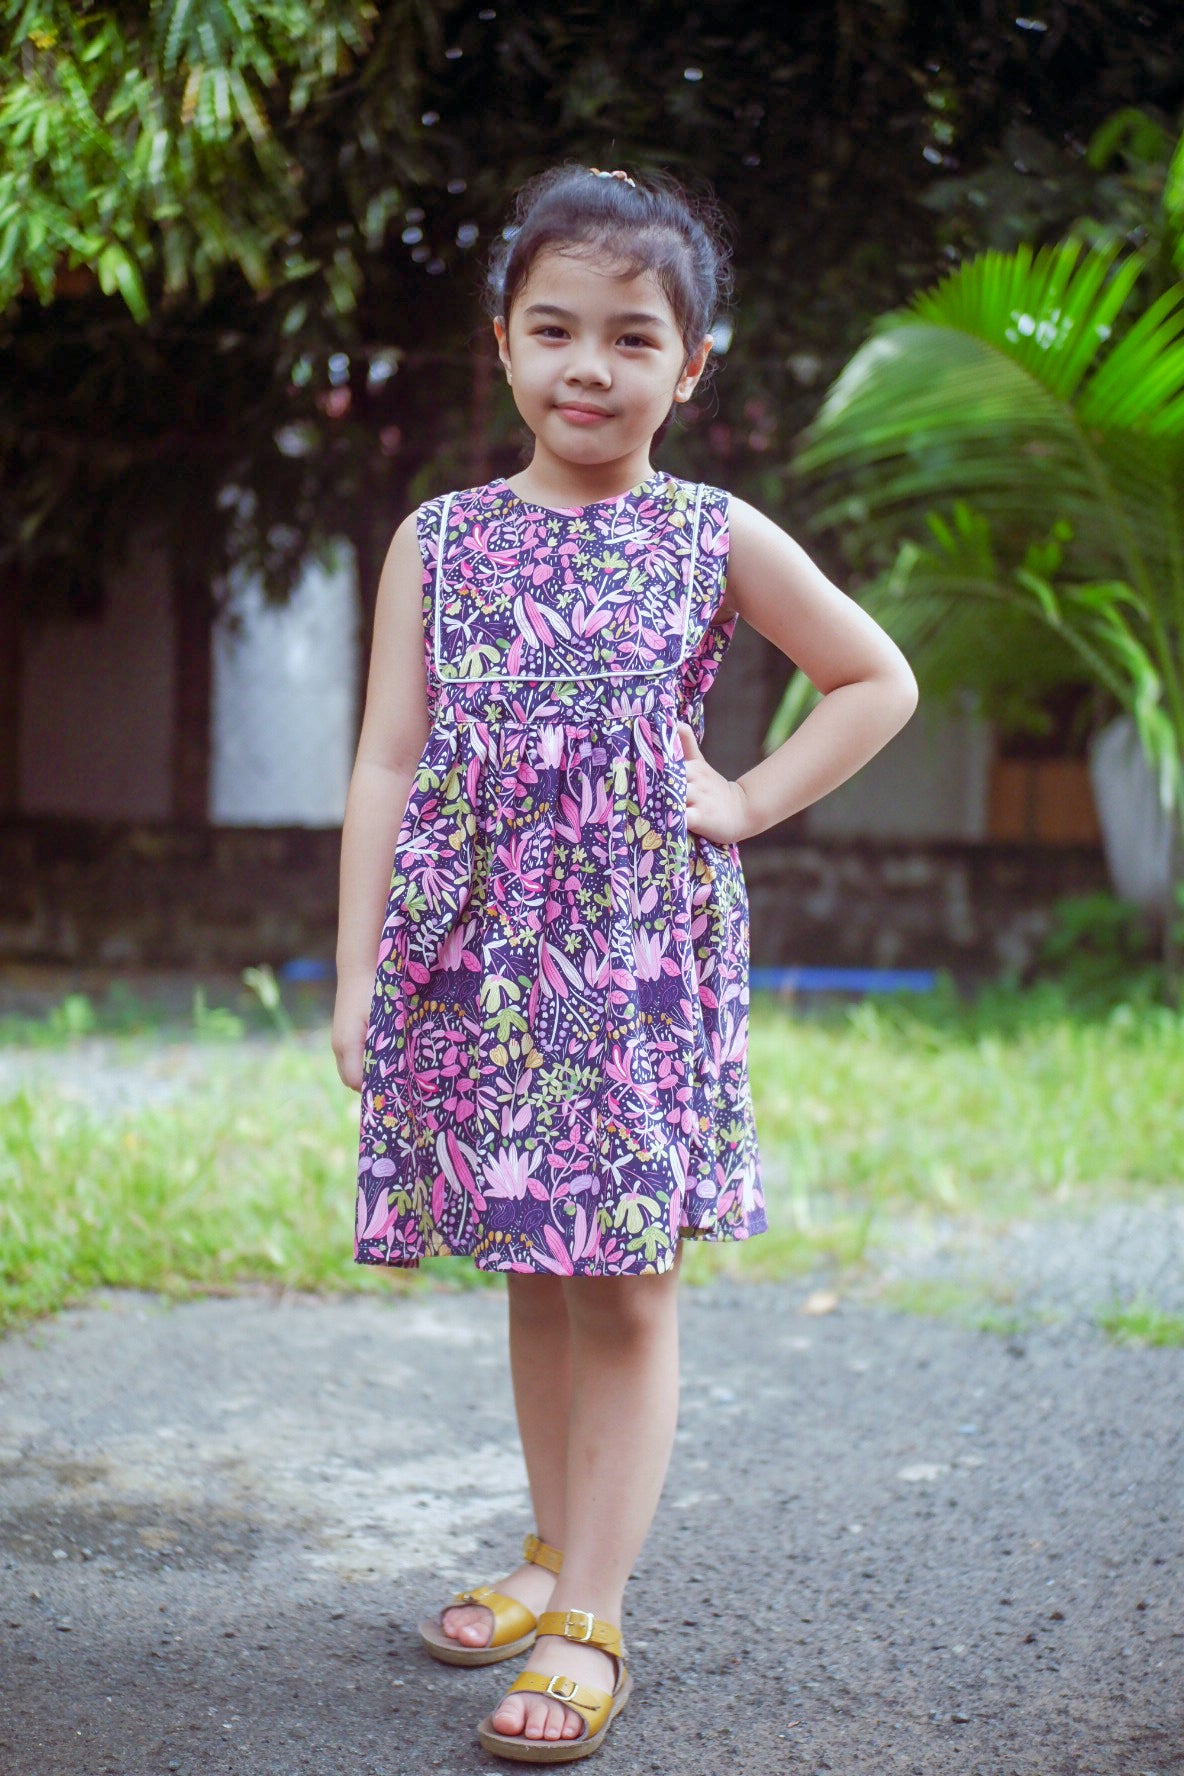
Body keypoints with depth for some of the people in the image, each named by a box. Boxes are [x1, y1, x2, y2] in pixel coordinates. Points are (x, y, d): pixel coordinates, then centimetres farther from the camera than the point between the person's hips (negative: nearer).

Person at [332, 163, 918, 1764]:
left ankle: (590, 1623, 7)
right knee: (536, 1277, 14)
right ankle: (554, 1555, 31)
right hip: (477, 958, 2)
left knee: (627, 1286, 0)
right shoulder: (439, 540, 5)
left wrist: (749, 802, 0)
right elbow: (389, 763, 4)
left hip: (643, 963, -2)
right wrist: (358, 974, 0)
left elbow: (880, 682, 12)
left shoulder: (717, 541, 2)